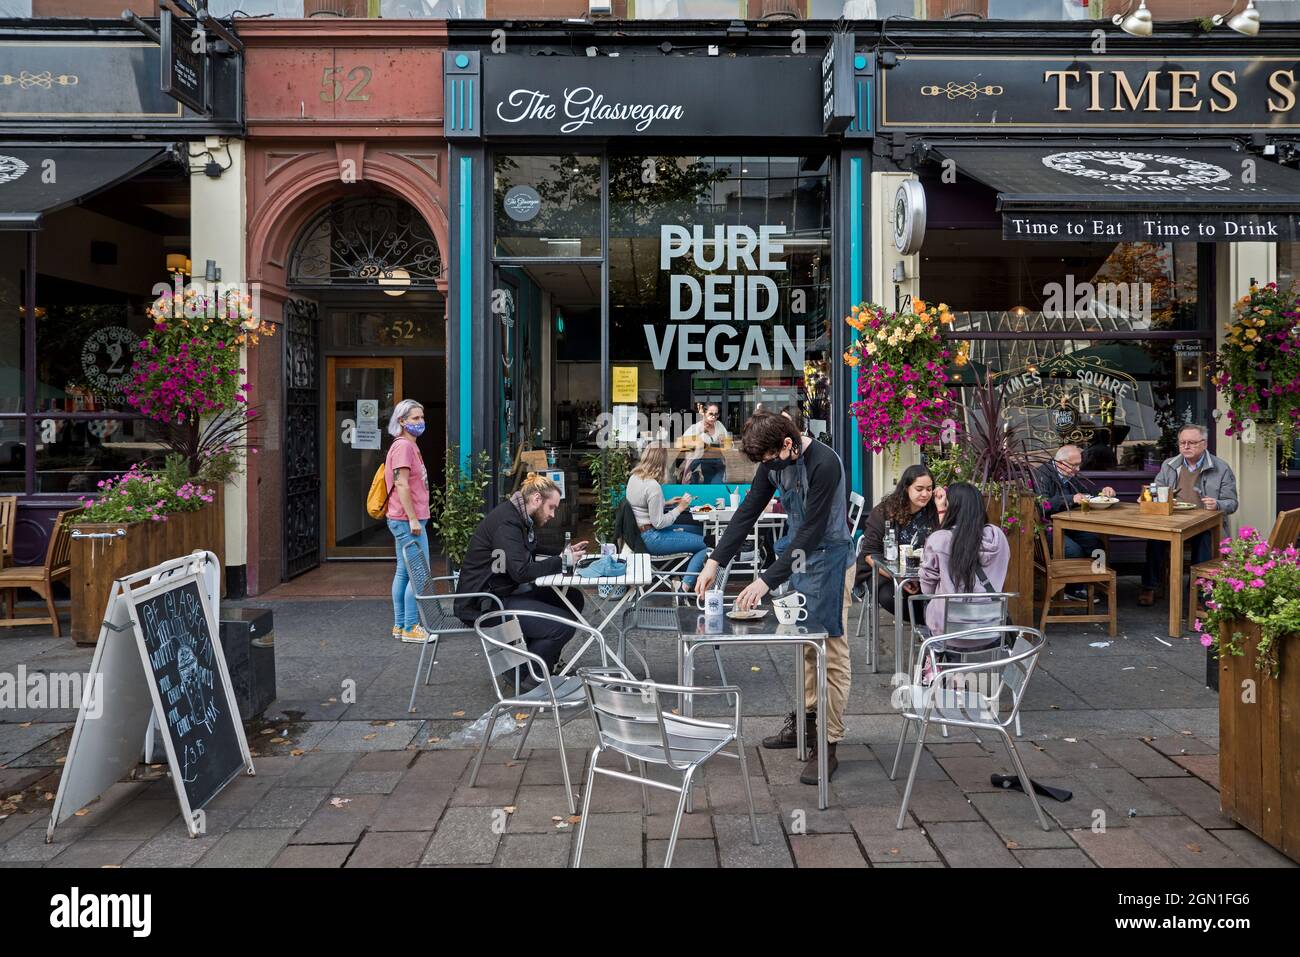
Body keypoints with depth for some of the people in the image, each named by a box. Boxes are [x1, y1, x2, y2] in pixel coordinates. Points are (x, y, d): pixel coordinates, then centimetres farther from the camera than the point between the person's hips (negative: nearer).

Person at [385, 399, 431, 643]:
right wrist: (413, 519, -21)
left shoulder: (409, 446, 18)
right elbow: (401, 485, -20)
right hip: (408, 520, -11)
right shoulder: (403, 446, -14)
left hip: (407, 520, 11)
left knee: (404, 572, 13)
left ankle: (400, 625, 19)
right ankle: (410, 628, -3)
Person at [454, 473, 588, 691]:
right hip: (484, 604, -11)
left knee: (573, 598, 7)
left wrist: (564, 555, 3)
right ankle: (525, 679, -1)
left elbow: (531, 560, 16)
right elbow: (521, 571, -27)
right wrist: (561, 562, -17)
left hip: (504, 594, 11)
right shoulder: (506, 521, -19)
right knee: (563, 625, -21)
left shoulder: (518, 518, 12)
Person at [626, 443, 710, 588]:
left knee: (697, 530, 19)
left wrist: (666, 504, 16)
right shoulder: (653, 486, -24)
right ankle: (686, 586, -12)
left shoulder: (634, 477, 4)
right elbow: (659, 523, -20)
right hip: (651, 538, -10)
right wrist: (680, 508, -11)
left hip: (640, 531, 10)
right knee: (705, 544, -10)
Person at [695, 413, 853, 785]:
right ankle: (805, 720, 29)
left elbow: (812, 531, -27)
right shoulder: (774, 462, -2)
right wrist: (715, 561, -7)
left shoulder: (824, 464, -26)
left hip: (827, 555, -8)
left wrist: (767, 580, -28)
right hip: (797, 551, 8)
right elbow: (748, 511, 1)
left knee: (830, 650, -4)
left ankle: (828, 744, 2)